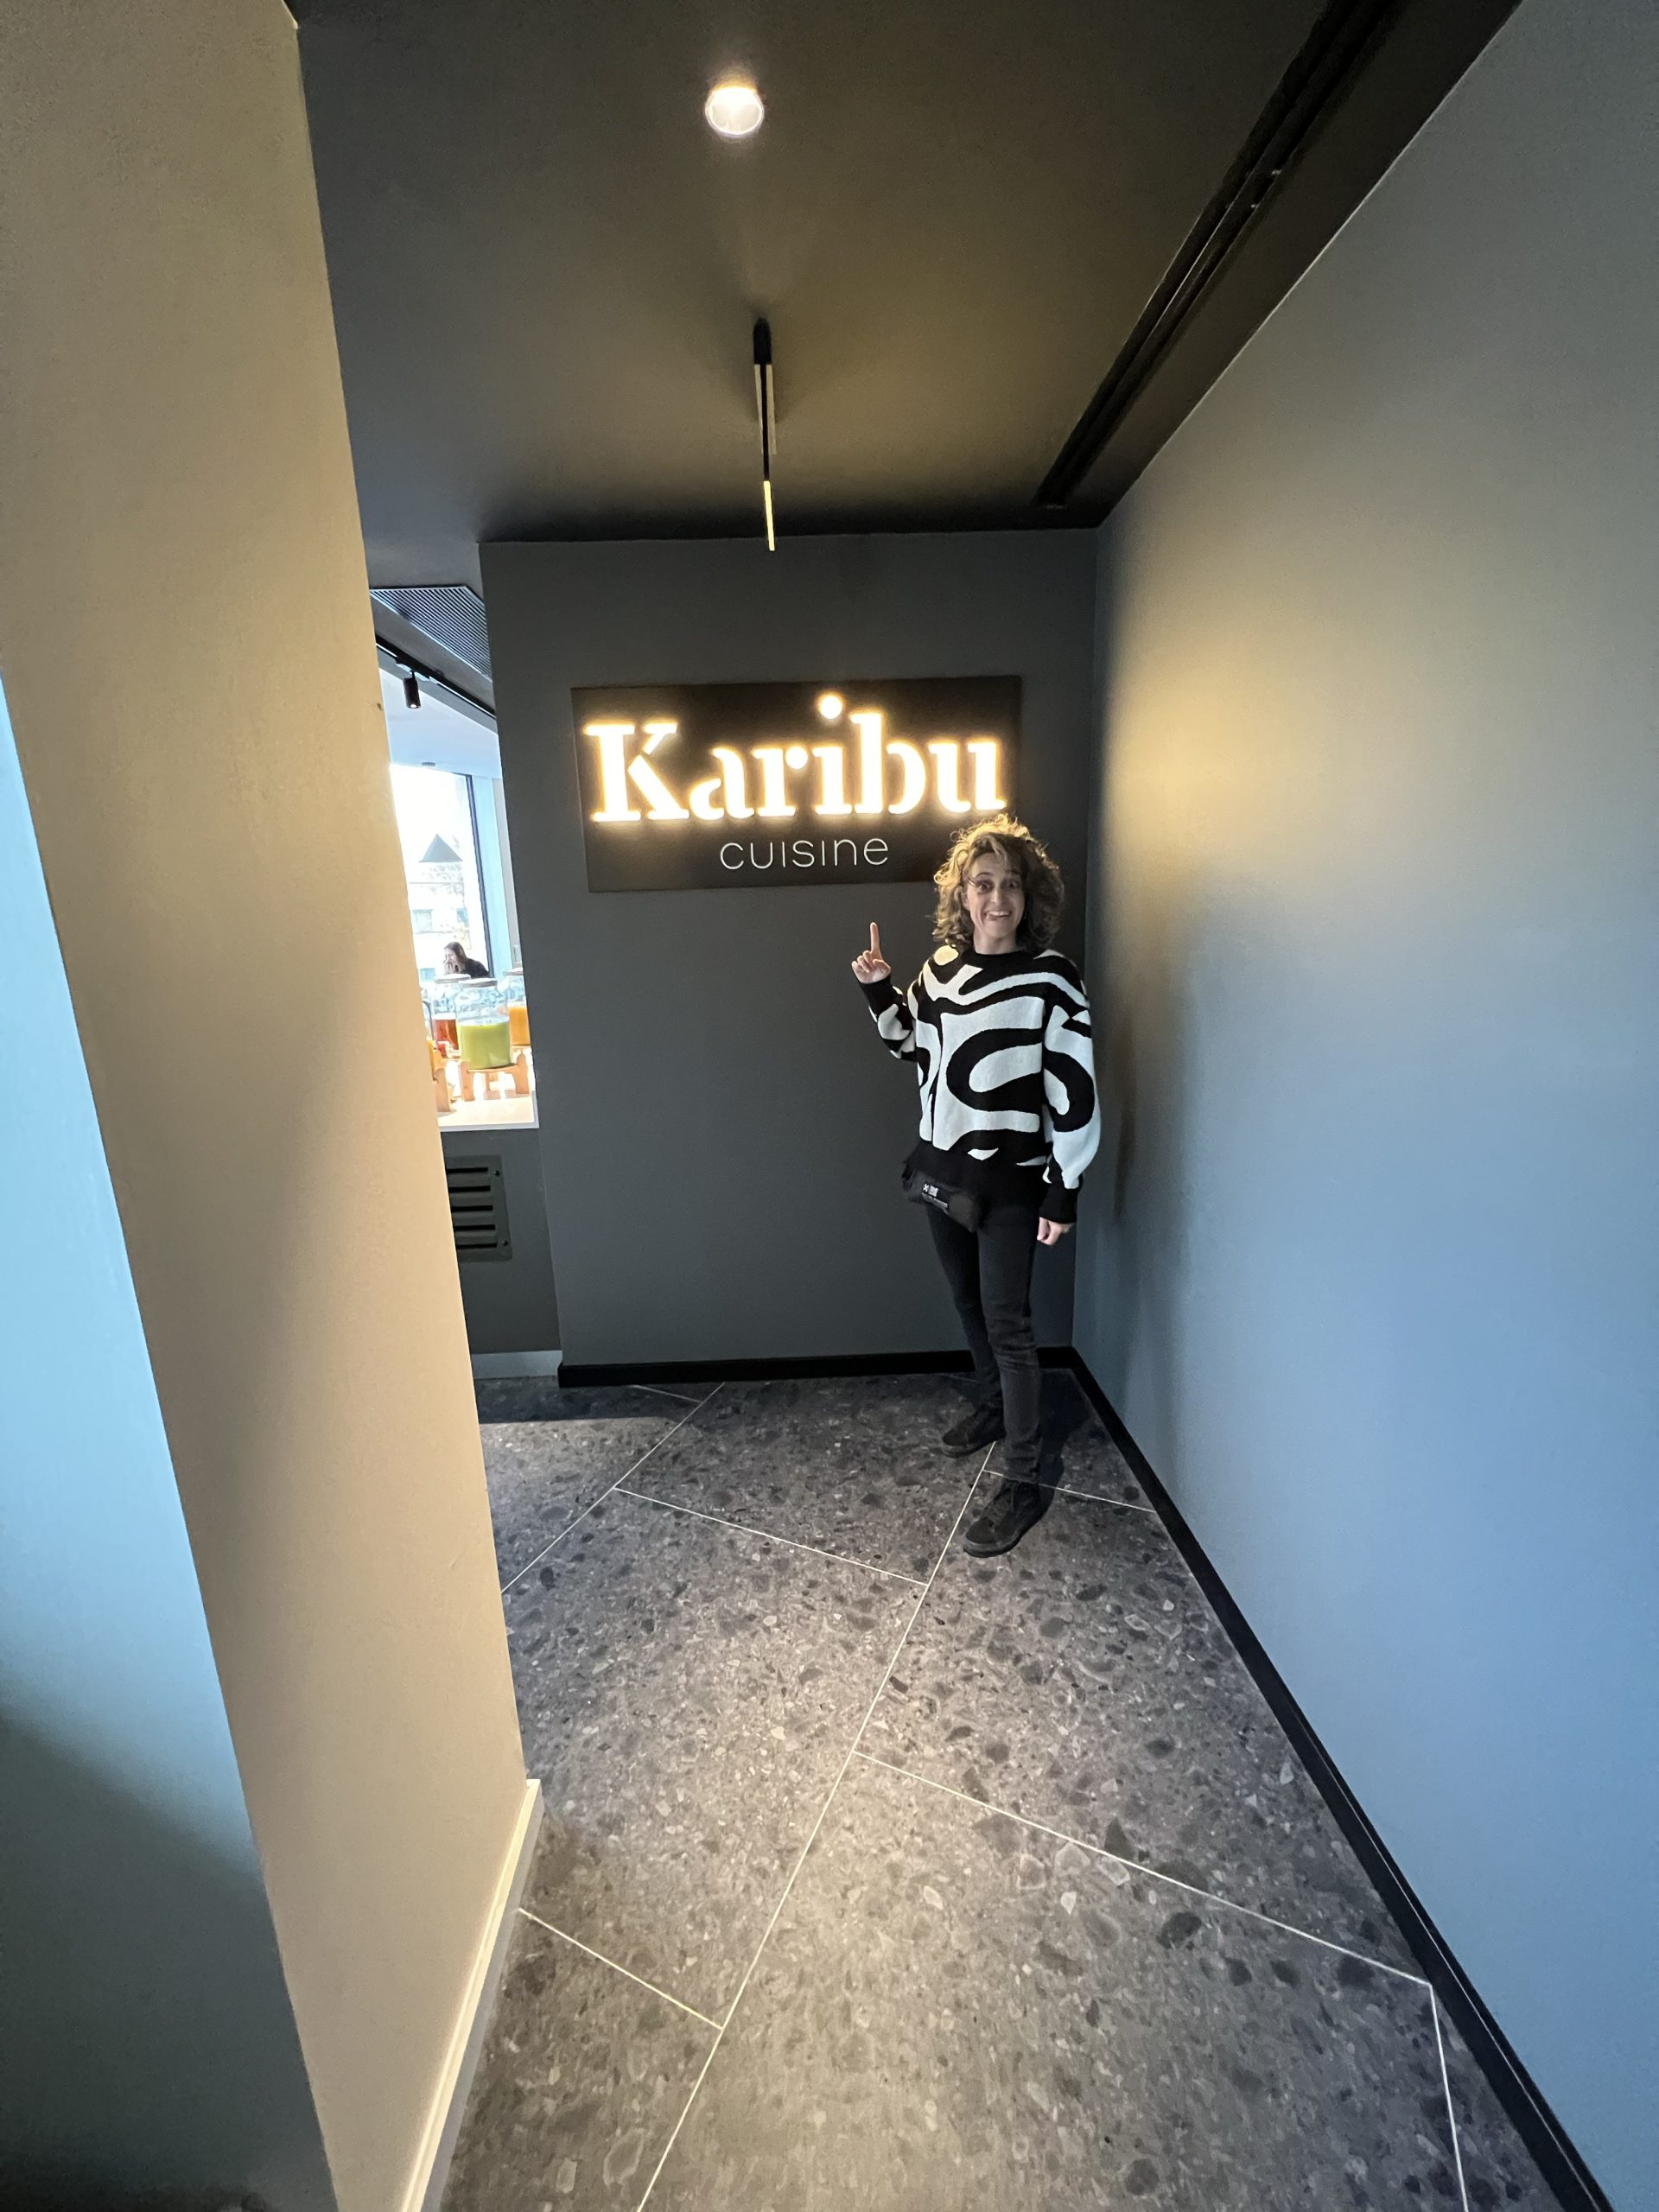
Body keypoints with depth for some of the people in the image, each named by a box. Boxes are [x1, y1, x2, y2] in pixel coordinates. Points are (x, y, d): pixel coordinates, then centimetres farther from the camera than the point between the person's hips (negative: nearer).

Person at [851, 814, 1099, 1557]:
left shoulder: (1050, 978, -14)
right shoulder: (942, 966, 3)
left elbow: (1074, 1091, -13)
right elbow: (916, 1052, 16)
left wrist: (1064, 1189, -13)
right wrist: (880, 993, 2)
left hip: (1011, 1180, -6)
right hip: (943, 1168, 6)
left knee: (1007, 1324, -1)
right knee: (969, 1302, 20)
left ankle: (1024, 1483, 14)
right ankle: (994, 1405, 45)